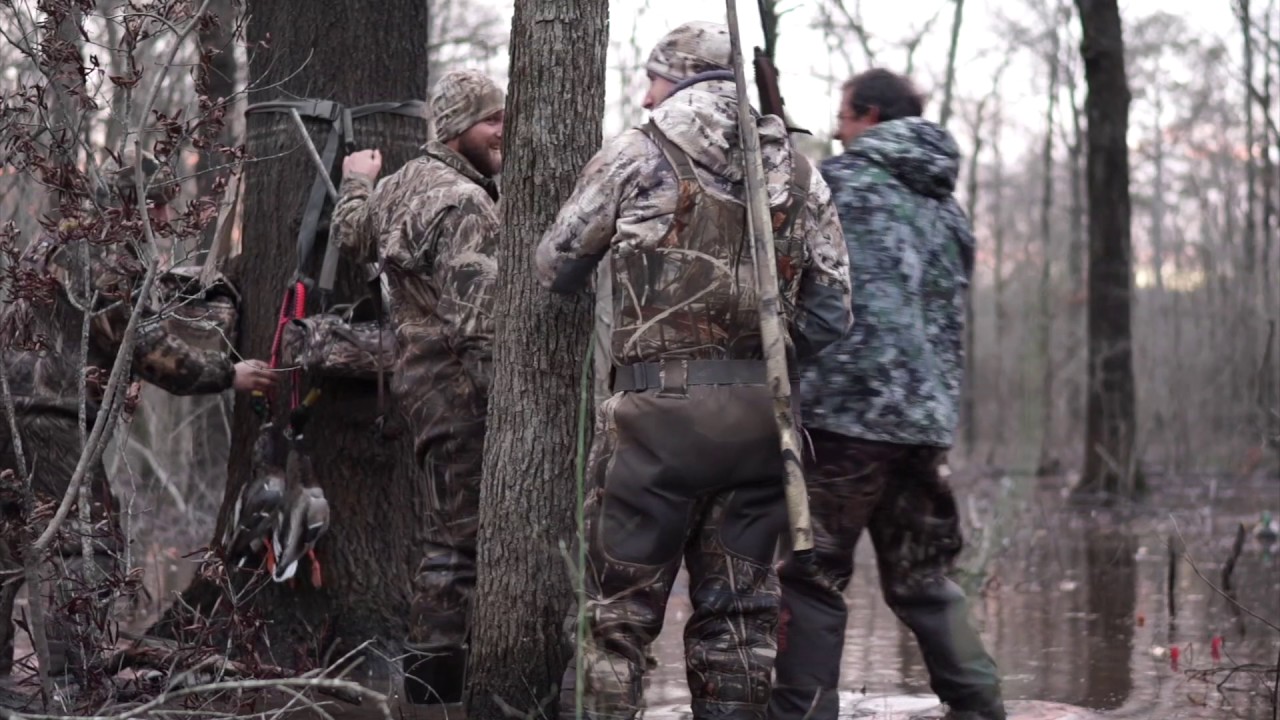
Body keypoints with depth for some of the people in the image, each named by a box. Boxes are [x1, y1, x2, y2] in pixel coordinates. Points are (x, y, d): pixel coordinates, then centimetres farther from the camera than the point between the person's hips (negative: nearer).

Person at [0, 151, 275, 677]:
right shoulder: (104, 252, -10)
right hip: (51, 412, -10)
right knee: (90, 540, -7)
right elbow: (145, 343, -12)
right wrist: (227, 374, -7)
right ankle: (75, 670, -11)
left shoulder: (60, 241, 20)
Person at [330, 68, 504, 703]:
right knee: (462, 534, -8)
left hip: (417, 368, 10)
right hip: (458, 379, -10)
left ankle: (426, 676, 23)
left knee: (454, 527, 17)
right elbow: (474, 312, -24)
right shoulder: (461, 203, -17)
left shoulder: (403, 183, 13)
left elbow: (351, 232, 27)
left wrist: (356, 182, 45)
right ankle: (434, 687, -7)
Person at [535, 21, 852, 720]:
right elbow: (831, 310, 9)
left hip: (660, 407, -4)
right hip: (759, 416, 4)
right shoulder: (797, 170, 12)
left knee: (622, 606, 3)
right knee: (738, 609, 10)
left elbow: (553, 268, 7)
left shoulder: (638, 154, 0)